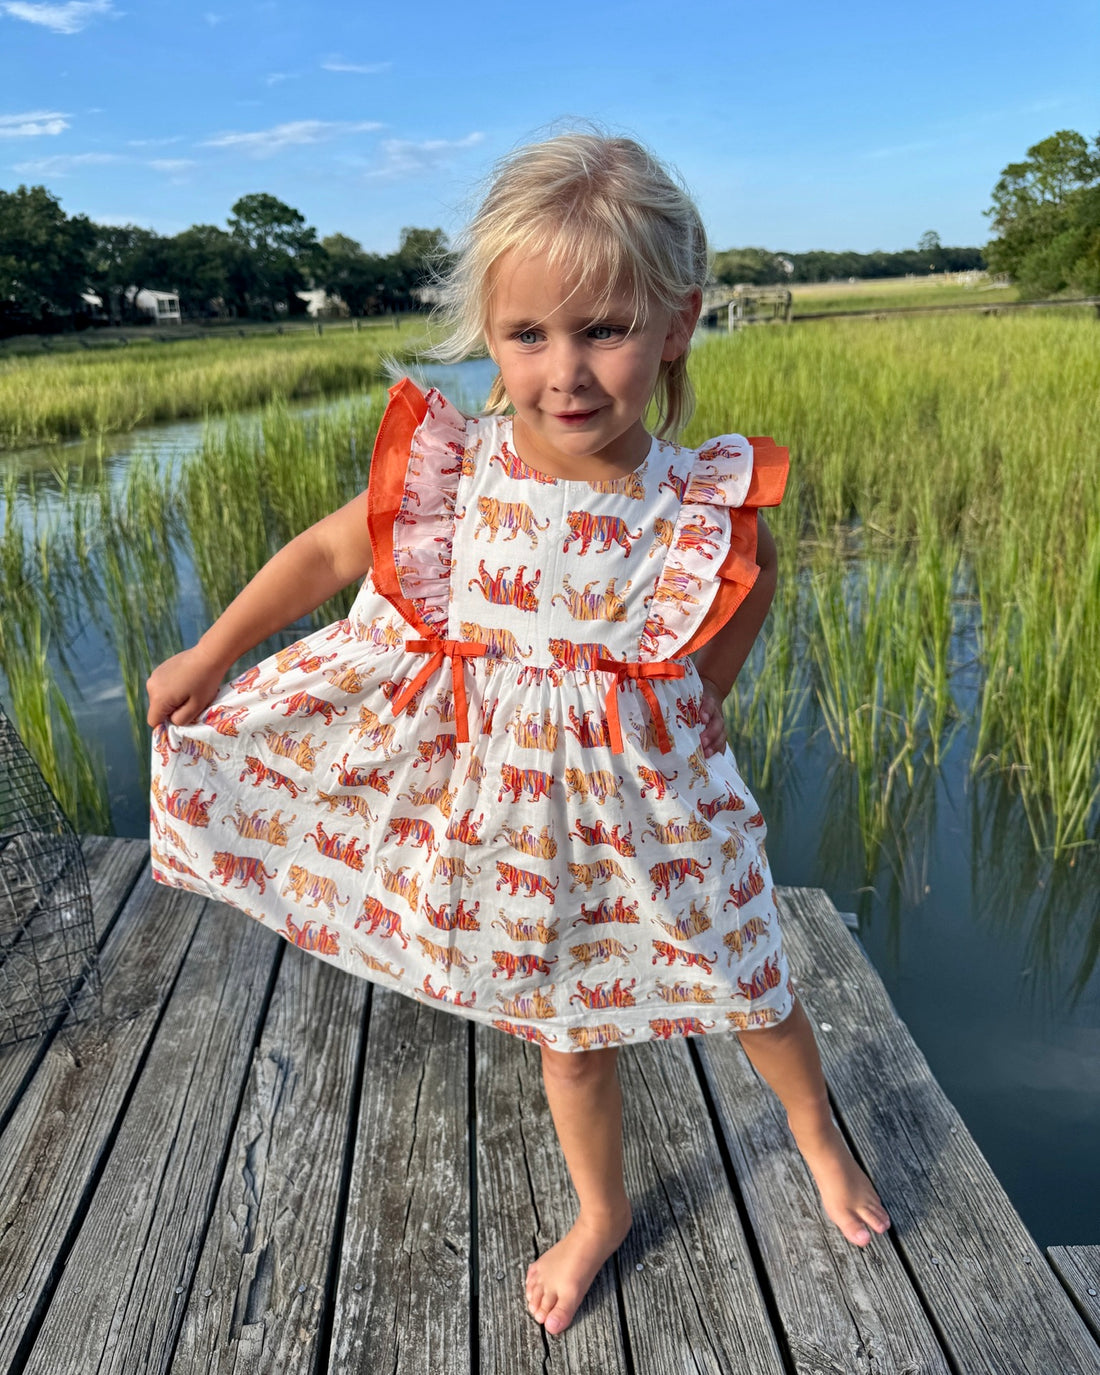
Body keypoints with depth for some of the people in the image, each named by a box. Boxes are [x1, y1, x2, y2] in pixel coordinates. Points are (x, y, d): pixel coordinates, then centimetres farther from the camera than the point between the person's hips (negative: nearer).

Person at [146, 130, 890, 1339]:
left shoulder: (707, 505, -19)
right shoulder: (450, 470, -18)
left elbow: (749, 591, 4)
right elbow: (326, 551, -3)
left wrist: (683, 715, -1)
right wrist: (207, 658, 5)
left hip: (651, 797, 0)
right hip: (513, 805, 1)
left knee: (749, 989, 19)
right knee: (568, 1033, 20)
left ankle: (816, 1130, 56)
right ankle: (600, 1212, 51)